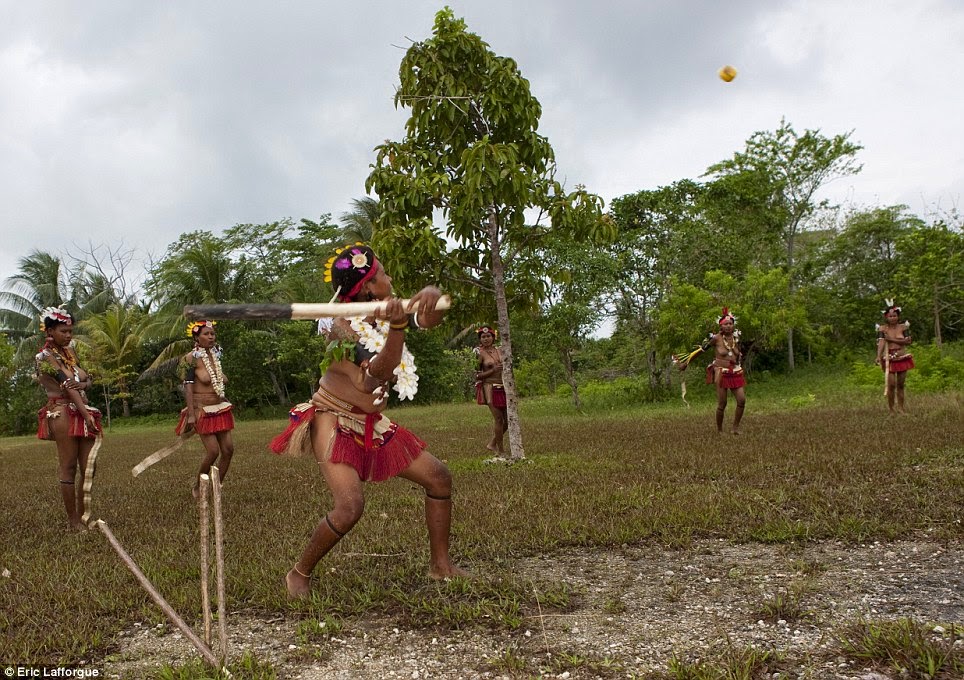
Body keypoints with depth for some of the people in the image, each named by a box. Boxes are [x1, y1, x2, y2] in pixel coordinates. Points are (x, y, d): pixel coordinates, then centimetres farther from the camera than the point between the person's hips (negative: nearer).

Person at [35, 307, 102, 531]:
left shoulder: (70, 351, 16)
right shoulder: (45, 357, -5)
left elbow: (88, 380, 11)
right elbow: (67, 387, -13)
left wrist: (81, 384, -13)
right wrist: (87, 415, -18)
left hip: (82, 413, 7)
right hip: (63, 414, -7)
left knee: (88, 467, 5)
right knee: (68, 468, -2)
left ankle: (83, 516, 15)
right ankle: (73, 520, 5)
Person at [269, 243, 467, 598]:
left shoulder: (388, 312, -2)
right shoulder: (343, 328, -20)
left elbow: (429, 318, -18)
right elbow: (380, 371, -35)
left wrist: (429, 296, -43)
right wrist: (397, 327, -52)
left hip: (370, 423, 7)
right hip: (334, 422, -7)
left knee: (438, 476, 4)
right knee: (350, 505, -25)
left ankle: (440, 564, 16)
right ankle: (299, 574, 0)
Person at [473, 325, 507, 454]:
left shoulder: (498, 350, 11)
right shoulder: (479, 353, -5)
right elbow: (476, 375, -8)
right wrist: (493, 370, -15)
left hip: (503, 388, 6)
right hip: (490, 388, -6)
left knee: (507, 418, 6)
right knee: (498, 418, -7)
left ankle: (492, 443, 24)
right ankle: (501, 450, 5)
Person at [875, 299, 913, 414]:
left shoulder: (903, 326, 2)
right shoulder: (882, 328, -4)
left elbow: (908, 341, -9)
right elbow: (881, 342, -18)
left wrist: (892, 339, -15)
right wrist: (878, 357, -31)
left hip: (902, 358, 2)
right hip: (889, 359, -2)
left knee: (900, 385, 8)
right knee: (891, 385, -8)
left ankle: (901, 407, 17)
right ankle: (891, 409, 1)